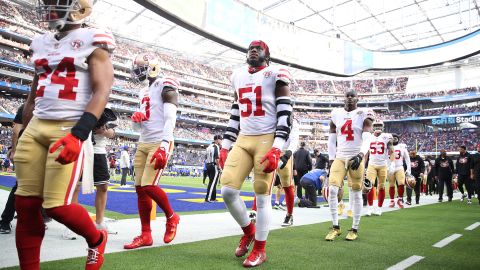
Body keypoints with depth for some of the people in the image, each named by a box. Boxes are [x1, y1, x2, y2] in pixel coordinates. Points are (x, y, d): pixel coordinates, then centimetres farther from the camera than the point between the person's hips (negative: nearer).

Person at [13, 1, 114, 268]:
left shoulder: (93, 41, -3)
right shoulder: (41, 43, 17)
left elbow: (102, 92, -13)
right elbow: (34, 95, 22)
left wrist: (78, 134, -23)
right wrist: (23, 137, 21)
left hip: (70, 129, -7)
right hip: (36, 127, 7)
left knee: (58, 206, -9)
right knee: (26, 204, 5)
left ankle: (97, 239, 21)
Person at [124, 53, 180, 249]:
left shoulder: (165, 86, -5)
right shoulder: (144, 92, 20)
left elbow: (170, 119, -16)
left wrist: (164, 145, -26)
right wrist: (137, 117, 2)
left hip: (159, 143, -8)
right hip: (143, 144, 8)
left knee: (148, 186, -15)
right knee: (140, 188, 4)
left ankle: (171, 217, 11)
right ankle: (145, 235, 12)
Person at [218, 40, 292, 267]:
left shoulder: (275, 75, -1)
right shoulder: (238, 76, 17)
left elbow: (285, 114, -8)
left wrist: (276, 148, -18)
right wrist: (225, 146, 13)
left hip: (267, 140, -5)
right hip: (243, 140, 5)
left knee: (262, 196, -1)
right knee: (227, 190, -5)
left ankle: (260, 250, 16)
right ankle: (248, 230, 21)